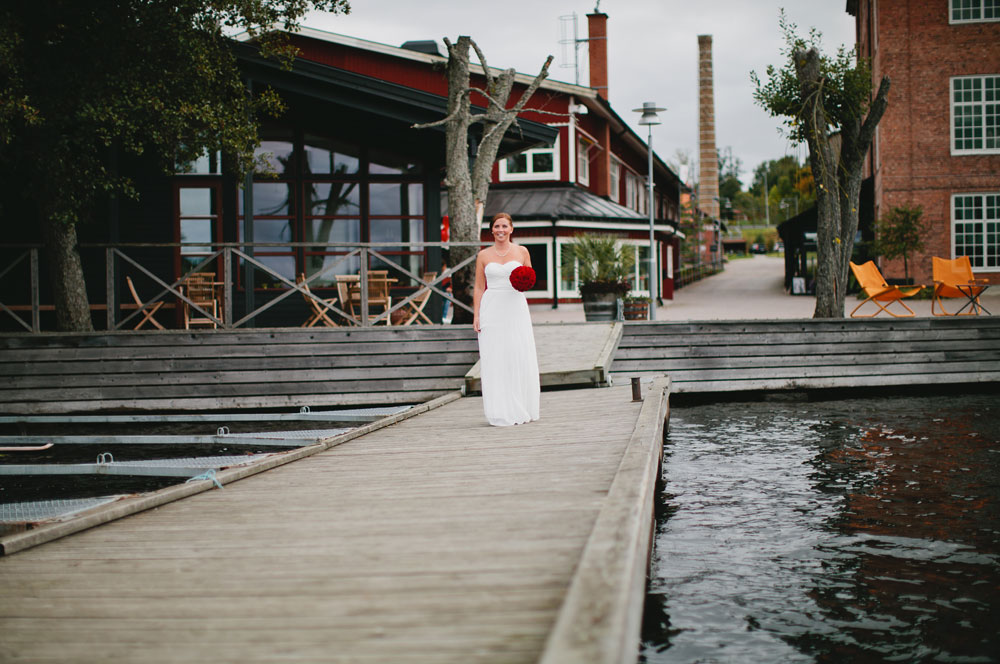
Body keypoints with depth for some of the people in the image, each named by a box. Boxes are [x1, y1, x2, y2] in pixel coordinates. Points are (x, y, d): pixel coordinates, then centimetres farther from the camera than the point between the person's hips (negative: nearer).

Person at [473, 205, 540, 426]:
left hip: (516, 308, 0)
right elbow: (479, 288, 7)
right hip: (492, 310, 0)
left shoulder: (521, 251, 8)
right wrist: (476, 316, -1)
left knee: (520, 358, -2)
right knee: (495, 360, -4)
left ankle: (521, 411, 8)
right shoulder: (483, 255, 7)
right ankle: (501, 413, 0)